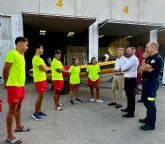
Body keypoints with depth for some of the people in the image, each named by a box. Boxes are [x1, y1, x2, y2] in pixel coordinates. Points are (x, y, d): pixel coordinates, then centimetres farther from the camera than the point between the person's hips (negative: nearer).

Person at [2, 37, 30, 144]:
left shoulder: (21, 55, 15)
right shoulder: (12, 53, -13)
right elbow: (5, 70, -13)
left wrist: (21, 83, 14)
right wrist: (6, 83, 0)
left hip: (21, 85, 9)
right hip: (13, 86, -9)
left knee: (18, 107, 19)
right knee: (12, 109, -2)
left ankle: (18, 126, 36)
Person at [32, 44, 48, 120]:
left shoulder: (39, 58, 19)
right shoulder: (36, 58, -14)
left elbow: (45, 69, 20)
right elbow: (45, 69, -18)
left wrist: (45, 67, 0)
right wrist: (45, 67, 1)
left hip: (43, 79, 10)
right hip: (39, 80, -10)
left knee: (41, 96, 13)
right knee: (40, 96, -5)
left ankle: (39, 111, 24)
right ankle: (35, 113, 6)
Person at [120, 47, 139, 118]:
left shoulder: (134, 59, -16)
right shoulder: (130, 59, 20)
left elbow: (124, 68, -23)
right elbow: (125, 68, 14)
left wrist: (120, 68, -2)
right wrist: (123, 69, -9)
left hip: (131, 80, -10)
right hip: (128, 79, 11)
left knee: (131, 96, -4)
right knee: (128, 95, 20)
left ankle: (131, 113, 4)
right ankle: (129, 108, 36)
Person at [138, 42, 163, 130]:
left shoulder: (157, 58, -16)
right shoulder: (149, 58, 15)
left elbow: (144, 68, -19)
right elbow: (141, 69, 12)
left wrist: (144, 59, -5)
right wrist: (146, 69, -8)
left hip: (152, 82, -10)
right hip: (146, 81, 10)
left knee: (150, 103, -5)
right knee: (145, 100, 18)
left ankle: (151, 124, 6)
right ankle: (148, 118, 34)